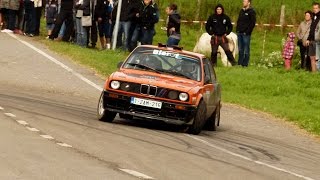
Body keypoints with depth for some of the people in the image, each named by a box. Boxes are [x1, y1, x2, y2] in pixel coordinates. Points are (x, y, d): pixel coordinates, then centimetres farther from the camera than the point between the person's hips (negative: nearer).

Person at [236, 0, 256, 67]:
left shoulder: (251, 12, -7)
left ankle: (245, 63, 1)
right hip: (239, 33, 7)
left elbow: (253, 23, -12)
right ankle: (240, 63, 16)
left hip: (246, 34, -7)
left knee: (246, 50, -2)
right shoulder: (241, 11, 16)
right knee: (240, 49, 11)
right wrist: (237, 29, 10)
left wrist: (247, 31, -16)